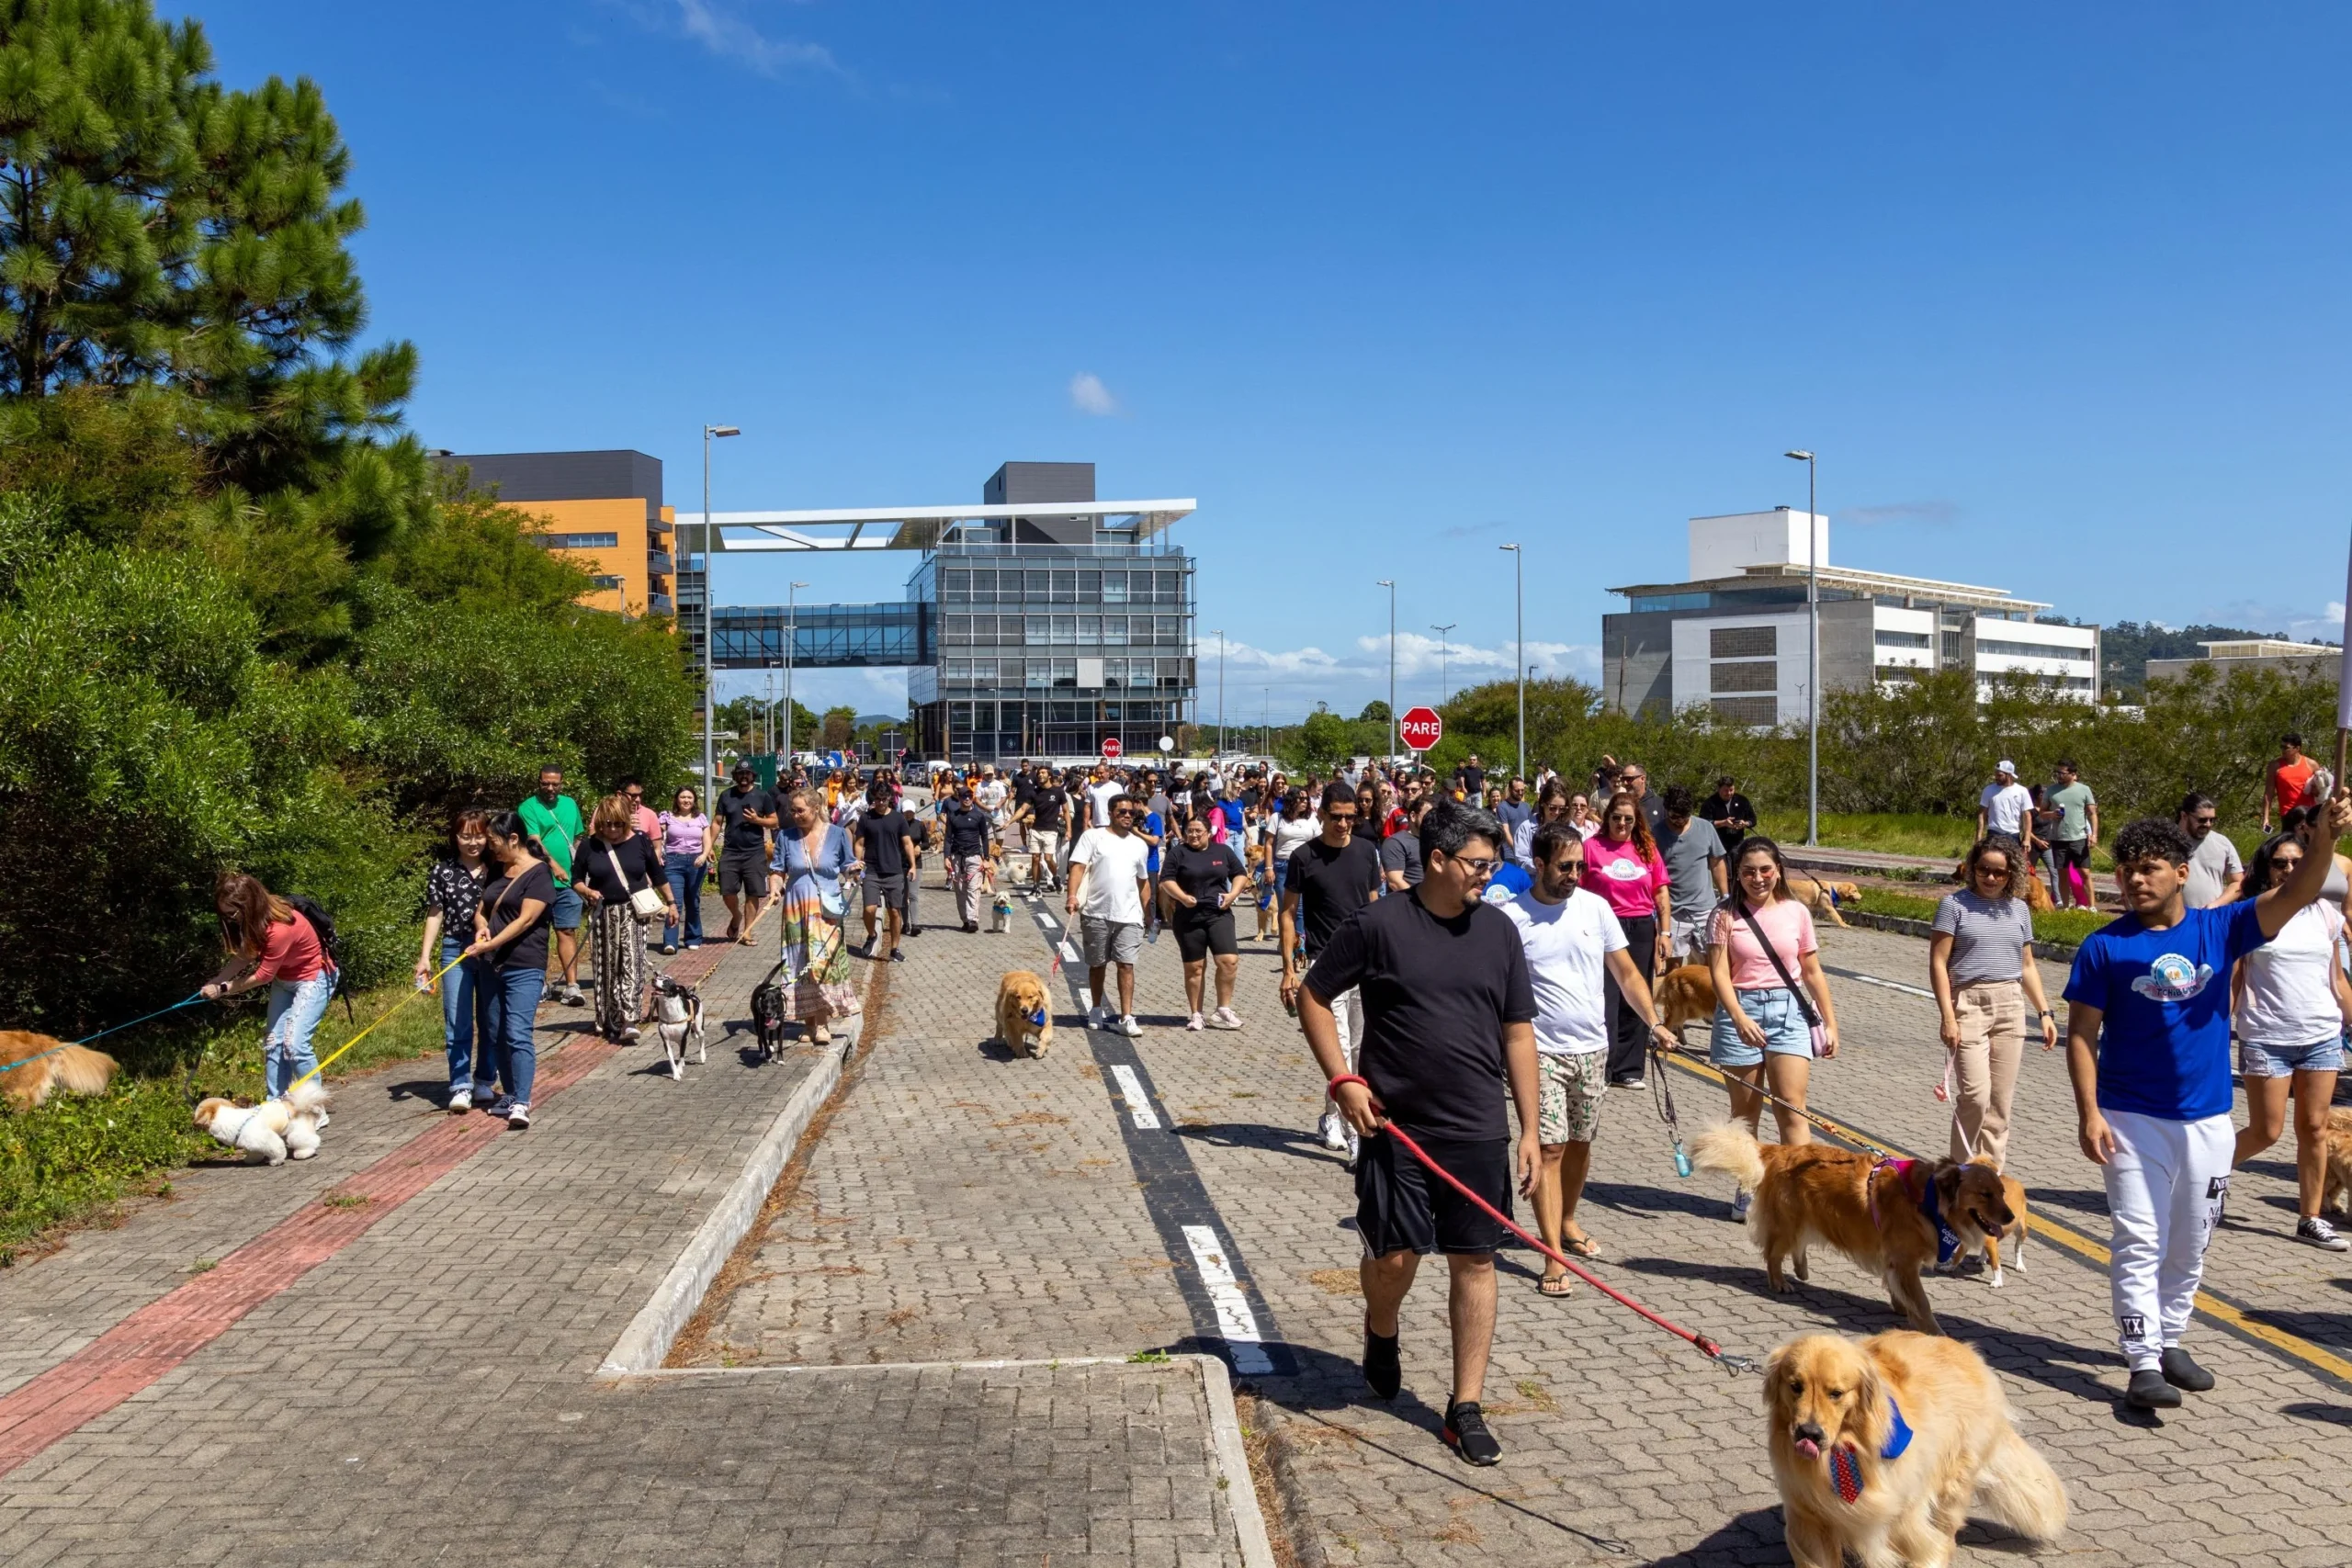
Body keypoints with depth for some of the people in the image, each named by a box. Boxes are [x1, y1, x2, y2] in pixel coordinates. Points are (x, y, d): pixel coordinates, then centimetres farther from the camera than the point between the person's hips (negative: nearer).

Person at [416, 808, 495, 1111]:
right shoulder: (442, 870, 0)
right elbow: (435, 914, 3)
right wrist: (425, 956, -1)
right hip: (455, 952, -1)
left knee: (491, 1021, 9)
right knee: (458, 1024, -3)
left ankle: (485, 1080, 22)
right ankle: (461, 1087, 1)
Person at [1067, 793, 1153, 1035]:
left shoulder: (1140, 845, 13)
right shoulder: (1093, 836, 0)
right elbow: (1078, 866, -9)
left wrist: (1146, 911, 18)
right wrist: (1073, 895, -23)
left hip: (1129, 916, 2)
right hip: (1097, 913, -2)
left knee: (1126, 964, -4)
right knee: (1097, 964, 11)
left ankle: (1127, 1018, -6)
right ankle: (1096, 1010, 28)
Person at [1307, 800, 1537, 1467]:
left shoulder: (1498, 930, 4)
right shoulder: (1380, 925, -8)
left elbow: (1518, 1032, 8)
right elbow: (1313, 996, 1)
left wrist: (1530, 1128, 5)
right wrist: (1342, 1079, -9)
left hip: (1478, 1132, 3)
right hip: (1395, 1127, -3)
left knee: (1474, 1262, 5)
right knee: (1394, 1255, 1)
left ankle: (1466, 1407, 17)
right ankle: (1381, 1332, 36)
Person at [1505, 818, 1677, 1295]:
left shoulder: (1595, 908, 3)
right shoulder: (1513, 917, -8)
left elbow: (1626, 974, 7)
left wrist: (1653, 1023, -4)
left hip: (1592, 1048, 4)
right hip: (1541, 1050, -4)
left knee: (1579, 1144, 16)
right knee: (1550, 1149, -8)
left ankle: (1566, 1222, 37)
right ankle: (1554, 1257, -8)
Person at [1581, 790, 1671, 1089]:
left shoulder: (1647, 848, 7)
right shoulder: (1592, 846, -3)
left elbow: (1661, 891, 10)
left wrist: (1664, 932, 4)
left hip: (1642, 930, 4)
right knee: (1606, 1000, -3)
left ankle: (1629, 1069, 18)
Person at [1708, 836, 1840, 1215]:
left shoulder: (1796, 913, 5)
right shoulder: (1727, 915, -1)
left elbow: (1812, 972, 11)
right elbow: (1719, 972, -9)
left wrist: (1830, 1023, 9)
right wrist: (1739, 1018, -23)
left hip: (1789, 1011, 1)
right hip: (1740, 1012, -1)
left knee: (1792, 1108, -8)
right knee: (1745, 1112, 9)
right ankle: (1746, 1190, 22)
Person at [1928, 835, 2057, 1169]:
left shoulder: (2019, 909, 12)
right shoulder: (1955, 904, -3)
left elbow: (2027, 966, 19)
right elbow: (1938, 962, -6)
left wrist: (2044, 1013, 13)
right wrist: (1947, 1016, -12)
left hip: (2011, 1006, 5)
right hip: (1968, 1003, -5)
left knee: (2000, 1100, 5)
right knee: (1975, 1095, -12)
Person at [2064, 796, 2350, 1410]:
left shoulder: (2220, 929, 1)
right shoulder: (2105, 947, -7)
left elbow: (2293, 896, -12)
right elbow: (2081, 1035, -6)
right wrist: (2089, 1114, -14)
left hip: (2208, 1120, 3)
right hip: (2133, 1119, -3)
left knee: (2190, 1245, 16)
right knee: (2139, 1242, -5)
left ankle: (2169, 1340, 33)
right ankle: (2144, 1365, -3)